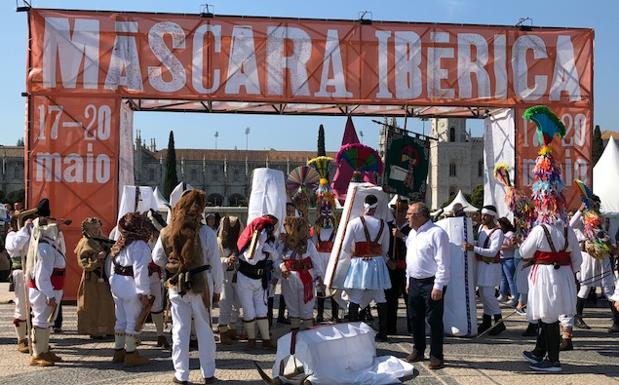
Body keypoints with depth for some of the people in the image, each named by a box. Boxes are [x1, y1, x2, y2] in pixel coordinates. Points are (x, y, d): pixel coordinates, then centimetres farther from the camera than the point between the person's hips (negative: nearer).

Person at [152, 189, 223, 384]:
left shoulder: (166, 232, -4)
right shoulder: (206, 232, -12)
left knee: (180, 330, 9)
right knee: (204, 329, 9)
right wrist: (217, 289, 4)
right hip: (201, 285, -2)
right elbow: (215, 264, -7)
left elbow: (157, 258, 7)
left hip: (177, 286, 2)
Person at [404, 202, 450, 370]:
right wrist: (408, 281, 17)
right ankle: (418, 350, 28)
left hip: (431, 283, -8)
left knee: (434, 320, -1)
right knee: (415, 318, 15)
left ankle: (436, 356, 7)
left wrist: (438, 286, -20)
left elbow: (442, 263, -18)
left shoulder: (436, 233, -16)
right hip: (414, 282, 8)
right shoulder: (412, 233, 12)